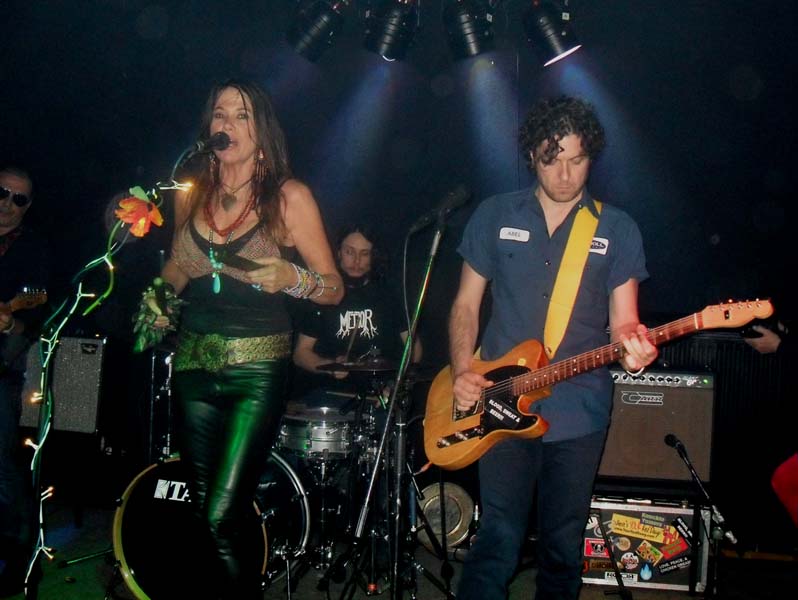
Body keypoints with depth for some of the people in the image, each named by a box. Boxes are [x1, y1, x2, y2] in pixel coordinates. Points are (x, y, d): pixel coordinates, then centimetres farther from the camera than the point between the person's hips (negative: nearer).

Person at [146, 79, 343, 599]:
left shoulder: (289, 196, -4)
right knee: (203, 513, 11)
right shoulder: (192, 193, 9)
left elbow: (334, 287, -3)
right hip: (194, 365, 5)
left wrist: (290, 278, -21)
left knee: (222, 518, -10)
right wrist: (161, 298, 3)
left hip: (257, 368, -5)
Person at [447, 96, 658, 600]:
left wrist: (632, 343, -22)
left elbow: (622, 319, 2)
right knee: (499, 540, -4)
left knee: (565, 543, 12)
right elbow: (467, 303, 8)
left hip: (580, 410, 1)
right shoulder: (495, 216, 6)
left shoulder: (617, 230, 5)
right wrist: (463, 372, -6)